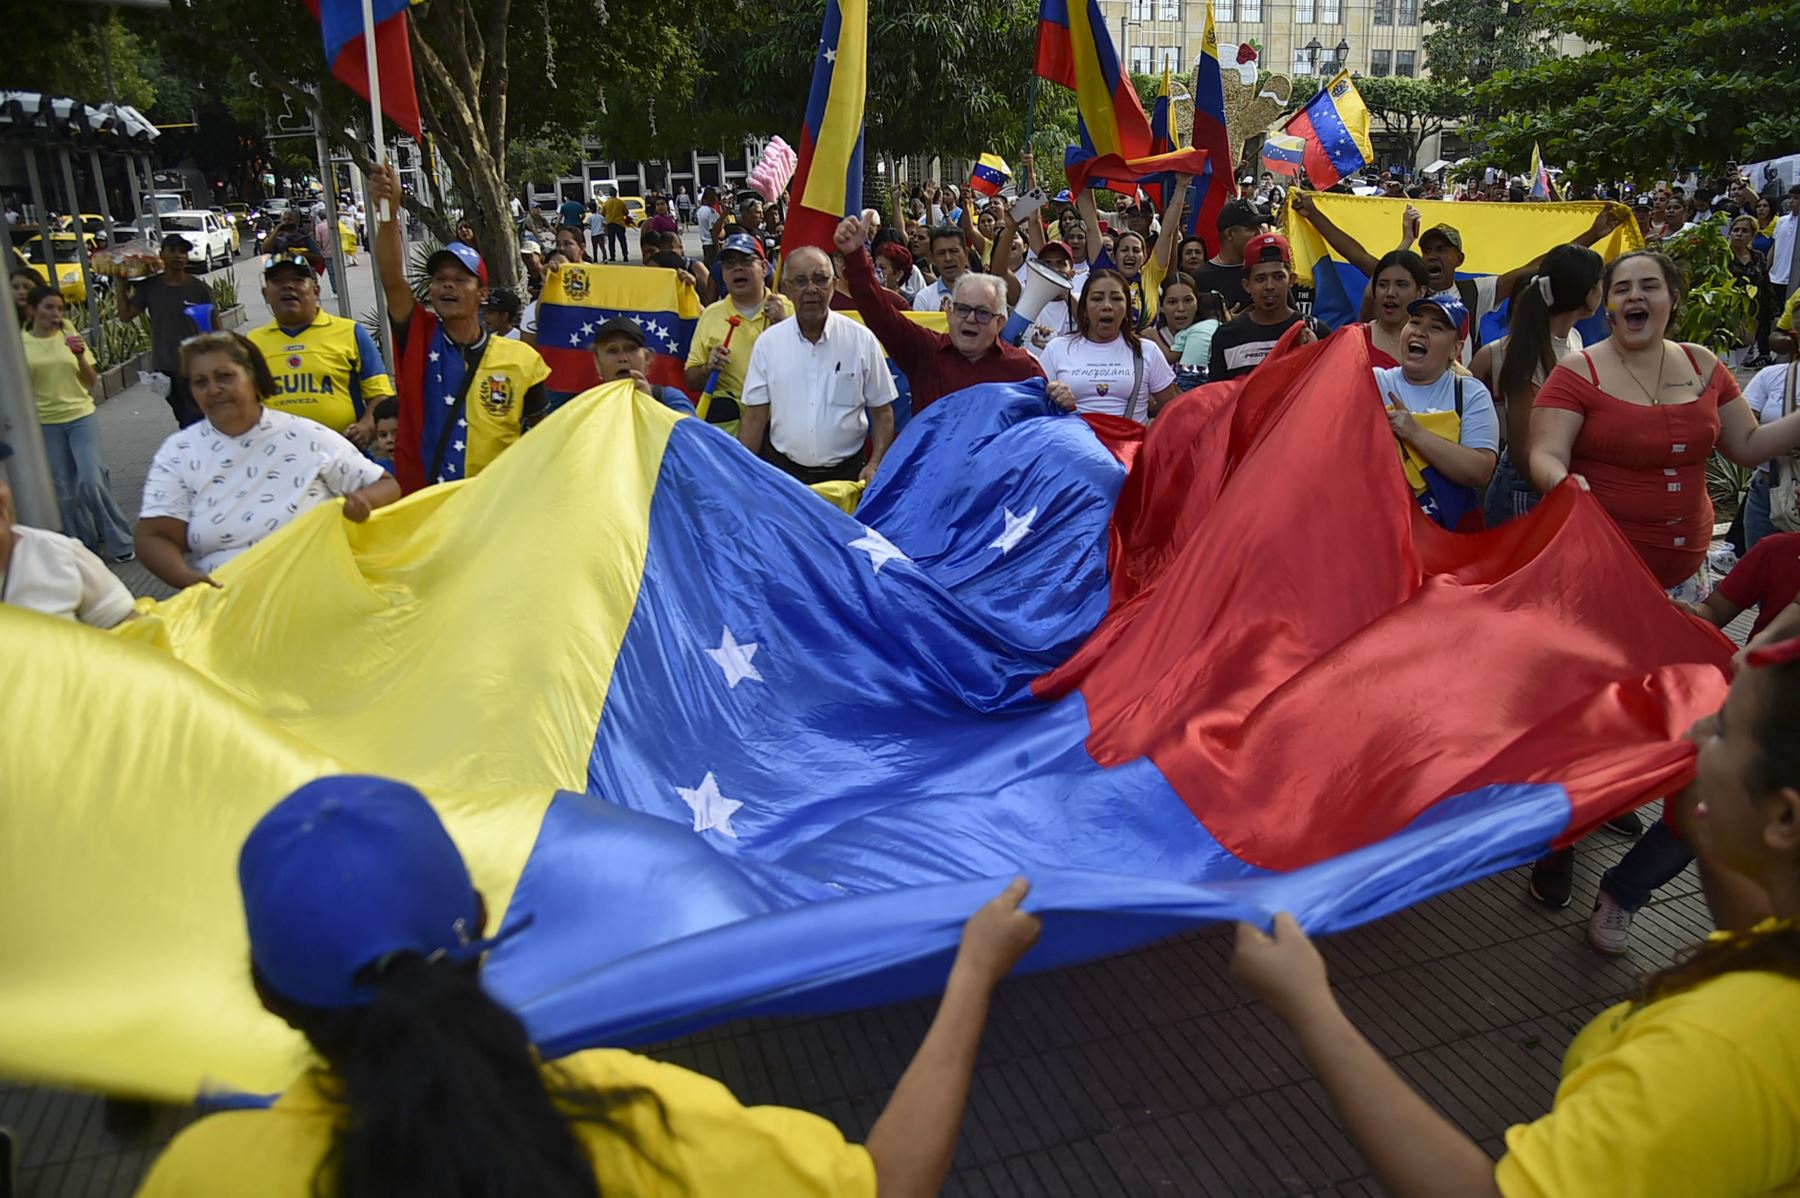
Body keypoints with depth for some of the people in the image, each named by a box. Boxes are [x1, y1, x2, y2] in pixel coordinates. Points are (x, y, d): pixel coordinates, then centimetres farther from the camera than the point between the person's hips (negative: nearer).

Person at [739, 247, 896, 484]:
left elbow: (882, 412, 2)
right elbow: (754, 417, 3)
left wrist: (875, 465, -10)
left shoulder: (862, 339, -2)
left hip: (847, 473, 0)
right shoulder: (767, 343, 2)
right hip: (782, 470, 1)